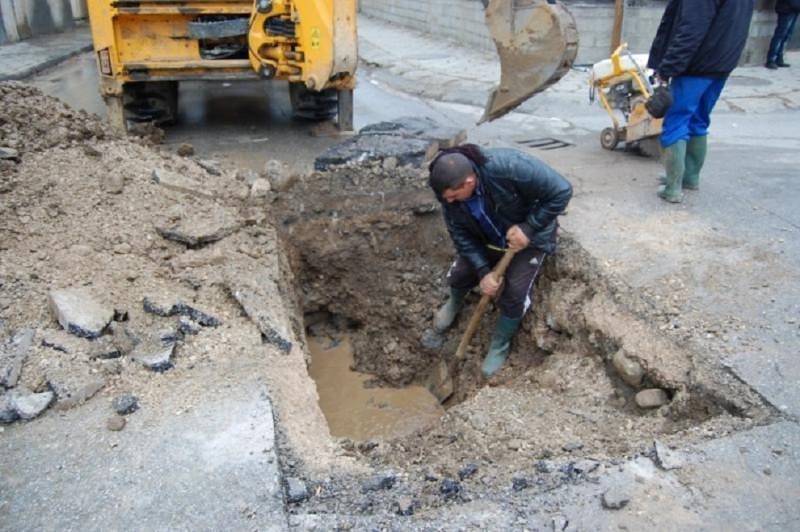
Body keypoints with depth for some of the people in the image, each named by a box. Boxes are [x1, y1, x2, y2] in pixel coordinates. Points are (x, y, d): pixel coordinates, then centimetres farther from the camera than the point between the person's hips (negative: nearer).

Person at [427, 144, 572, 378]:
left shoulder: (510, 167, -41)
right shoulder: (449, 191, -24)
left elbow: (561, 191, -32)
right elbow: (461, 234, -15)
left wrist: (528, 228, -33)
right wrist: (483, 271, -24)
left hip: (529, 238, -4)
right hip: (486, 240, 4)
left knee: (514, 294, -10)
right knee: (458, 275, 3)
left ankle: (500, 347, 17)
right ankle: (455, 303, 41)